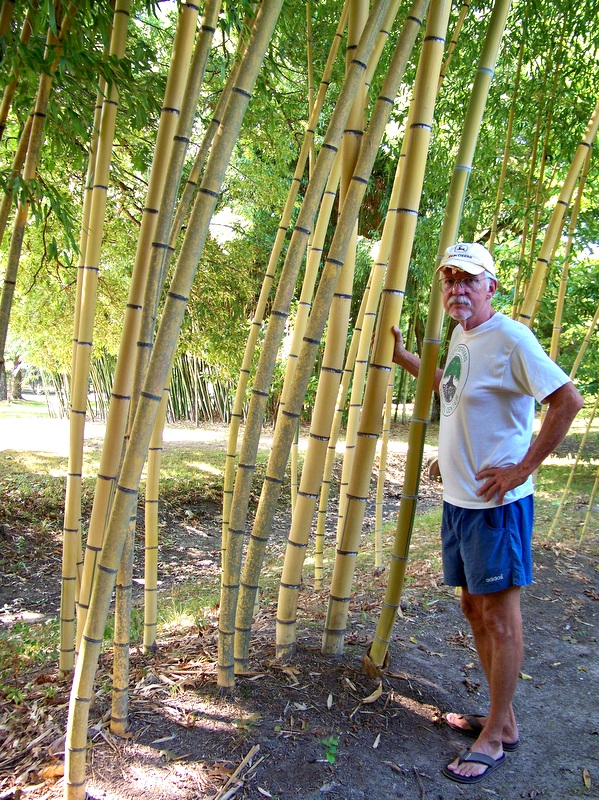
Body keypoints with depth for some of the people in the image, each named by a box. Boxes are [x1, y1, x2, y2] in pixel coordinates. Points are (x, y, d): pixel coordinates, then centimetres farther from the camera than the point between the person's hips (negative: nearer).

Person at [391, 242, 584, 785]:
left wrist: (523, 468, -19)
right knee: (474, 607, 17)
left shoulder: (509, 338, -16)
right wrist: (404, 358, 27)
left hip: (496, 502, -9)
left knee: (500, 613, 3)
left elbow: (568, 400, -20)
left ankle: (498, 734, 19)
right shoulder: (459, 337, 10)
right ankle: (500, 716, 33)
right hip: (458, 497, 9)